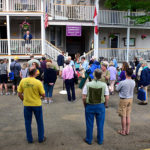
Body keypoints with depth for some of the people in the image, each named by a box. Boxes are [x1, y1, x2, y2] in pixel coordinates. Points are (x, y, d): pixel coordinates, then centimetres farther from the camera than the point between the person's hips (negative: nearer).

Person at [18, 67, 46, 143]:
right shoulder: (38, 82, -15)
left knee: (28, 122, 17)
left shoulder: (22, 81, -7)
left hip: (26, 105, 2)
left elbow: (19, 94, -1)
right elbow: (43, 95, -10)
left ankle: (29, 139, 27)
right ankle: (41, 138, 26)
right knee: (39, 122, 15)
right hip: (37, 105, -2)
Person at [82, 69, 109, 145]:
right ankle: (100, 140, 32)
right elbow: (107, 98, -8)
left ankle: (89, 140, 32)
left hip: (89, 106, -1)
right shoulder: (104, 85, -12)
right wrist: (104, 105, 10)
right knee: (100, 124, 17)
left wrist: (85, 105, 5)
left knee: (89, 124, 16)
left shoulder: (88, 84, -16)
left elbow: (84, 97, -12)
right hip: (100, 106, 1)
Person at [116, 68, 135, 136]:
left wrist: (118, 84, 10)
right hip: (130, 99, 6)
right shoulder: (133, 82, -4)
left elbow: (117, 89, -7)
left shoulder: (122, 82, -22)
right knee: (128, 116, 15)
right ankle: (127, 130, 24)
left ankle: (123, 131, 16)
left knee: (123, 116, 5)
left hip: (123, 100, -5)